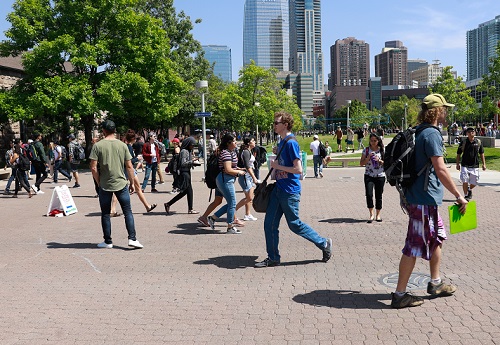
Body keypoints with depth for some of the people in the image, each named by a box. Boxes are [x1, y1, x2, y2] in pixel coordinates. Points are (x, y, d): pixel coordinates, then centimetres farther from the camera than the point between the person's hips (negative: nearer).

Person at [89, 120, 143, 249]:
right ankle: (132, 238, 0)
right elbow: (129, 167, 1)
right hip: (121, 184, 1)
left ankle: (108, 241, 16)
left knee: (105, 214, 10)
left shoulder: (98, 145, -5)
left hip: (105, 185, -1)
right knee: (128, 212, 7)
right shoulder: (122, 145, 1)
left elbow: (93, 167, -9)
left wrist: (99, 183, 4)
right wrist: (131, 183, 10)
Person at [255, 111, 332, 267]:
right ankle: (273, 258, 17)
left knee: (295, 224, 2)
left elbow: (298, 169, -22)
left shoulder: (291, 143, -16)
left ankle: (324, 244, 19)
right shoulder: (282, 142, 13)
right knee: (270, 224, 7)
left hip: (290, 191, -9)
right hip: (279, 189, 9)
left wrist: (278, 166, -17)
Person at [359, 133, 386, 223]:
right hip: (369, 176, 0)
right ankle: (371, 214, -1)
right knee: (369, 194, -14)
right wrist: (368, 158, -12)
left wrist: (379, 160, -14)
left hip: (380, 176, 0)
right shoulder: (366, 150, 4)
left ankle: (378, 214, 19)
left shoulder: (382, 150, 3)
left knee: (379, 195, 5)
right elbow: (361, 163, 3)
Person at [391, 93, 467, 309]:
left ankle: (435, 283, 34)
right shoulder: (432, 134, -16)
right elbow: (440, 170, -22)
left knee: (438, 237, 22)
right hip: (424, 200, -10)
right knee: (415, 246, -3)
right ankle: (400, 295, 5)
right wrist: (459, 196, -16)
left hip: (417, 196, 10)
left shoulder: (419, 132, 14)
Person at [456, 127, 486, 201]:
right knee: (465, 181, -10)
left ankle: (469, 190, 40)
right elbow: (458, 154, 3)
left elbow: (481, 153, 11)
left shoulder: (478, 142, 2)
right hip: (465, 165, -2)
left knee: (474, 182, 8)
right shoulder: (463, 142, -4)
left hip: (475, 166, 2)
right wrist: (457, 164, 0)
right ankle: (466, 195, 8)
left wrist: (484, 164, 7)